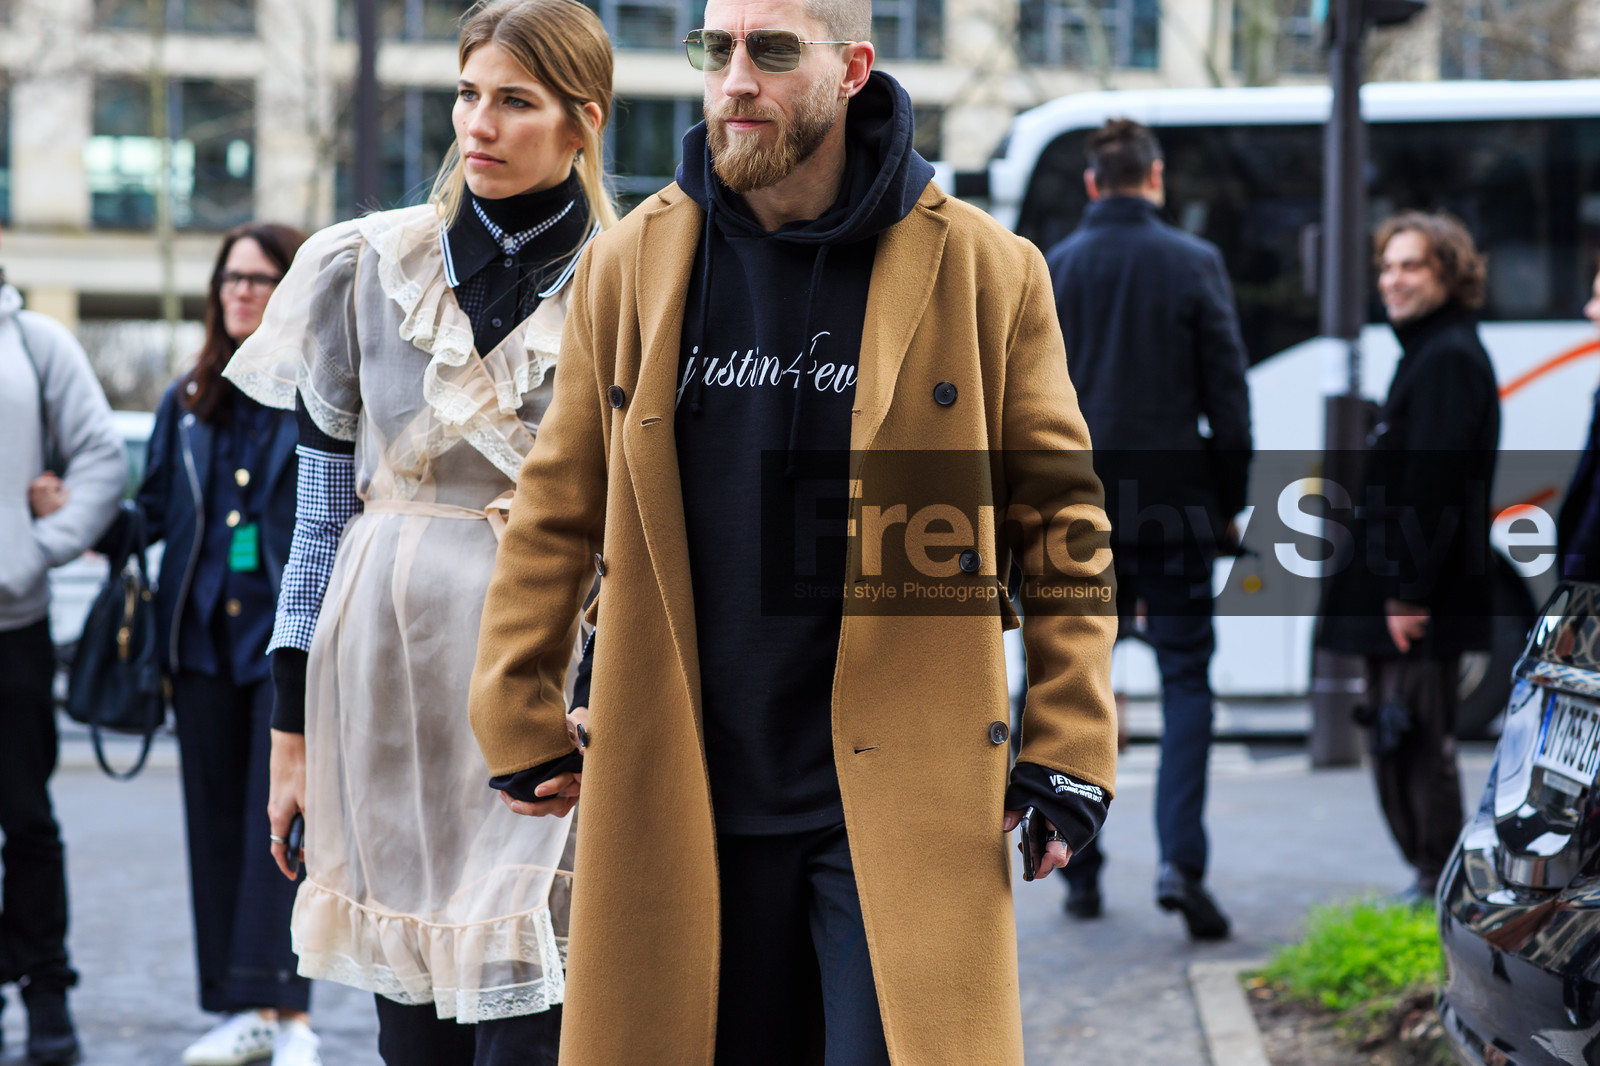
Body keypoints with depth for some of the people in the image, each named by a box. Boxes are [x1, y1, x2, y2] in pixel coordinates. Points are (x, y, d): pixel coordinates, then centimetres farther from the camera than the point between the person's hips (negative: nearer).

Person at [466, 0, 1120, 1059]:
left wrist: (1066, 755, -2)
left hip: (903, 802, -2)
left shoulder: (986, 271, -1)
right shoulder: (627, 268, 6)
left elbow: (1063, 522, 3)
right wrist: (522, 728, 9)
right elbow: (556, 513, 12)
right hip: (681, 803, 3)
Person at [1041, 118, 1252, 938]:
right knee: (1185, 679, 3)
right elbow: (1227, 394, -3)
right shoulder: (1195, 264, -3)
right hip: (1173, 506, -2)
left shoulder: (1051, 269, 3)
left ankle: (1081, 872, 16)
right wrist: (1230, 502, 6)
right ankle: (1180, 860, -12)